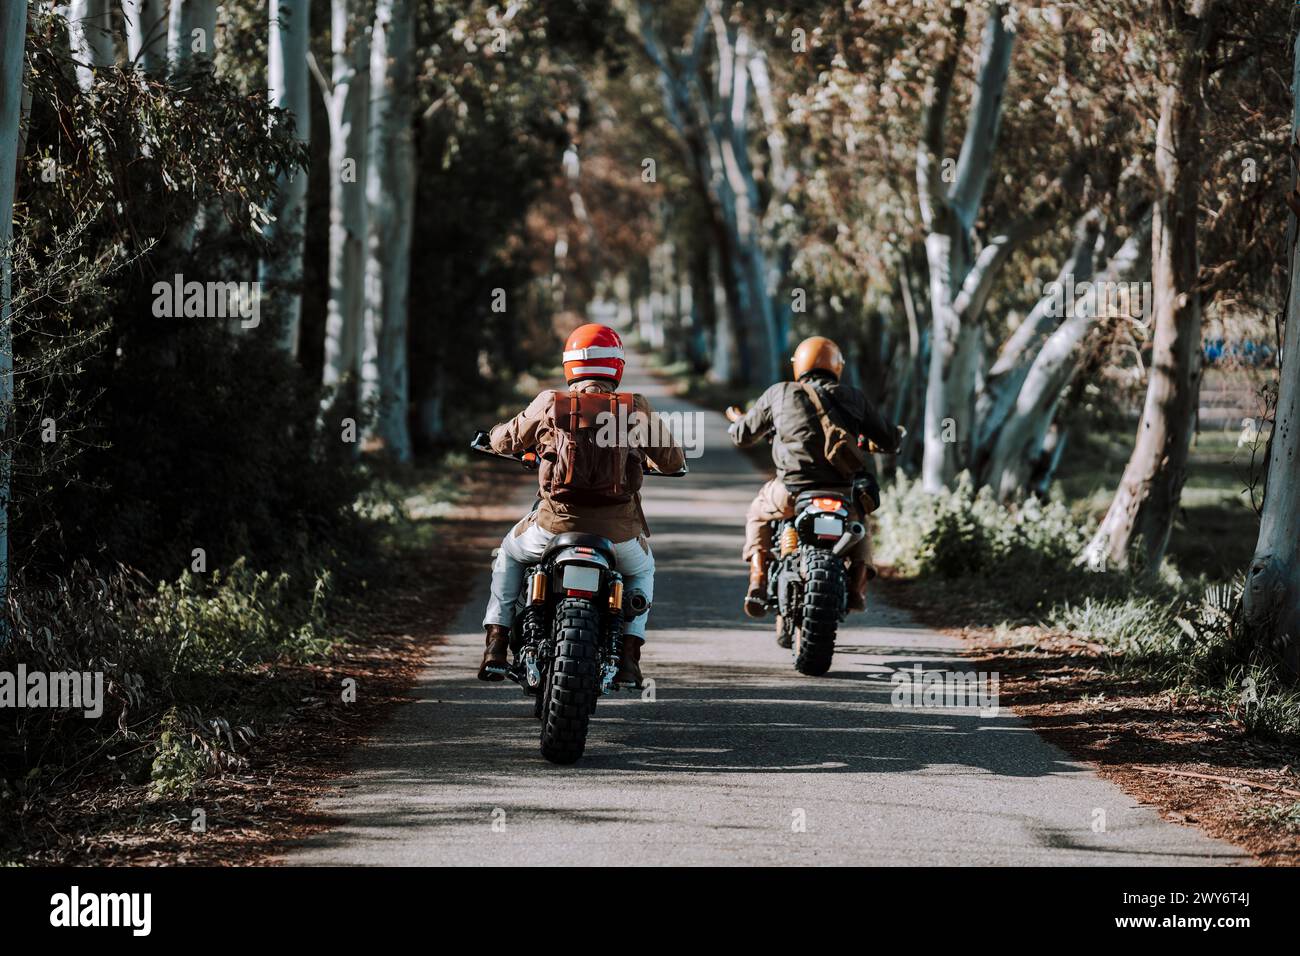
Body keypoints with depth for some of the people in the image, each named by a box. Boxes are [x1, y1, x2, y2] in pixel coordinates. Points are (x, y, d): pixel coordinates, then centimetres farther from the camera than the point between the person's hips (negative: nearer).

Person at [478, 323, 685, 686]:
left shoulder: (549, 404, 1)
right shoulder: (635, 409, 1)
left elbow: (505, 440, 16)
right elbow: (673, 460, 11)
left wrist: (495, 437, 41)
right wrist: (643, 454, 34)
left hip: (556, 523, 0)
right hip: (618, 531, 0)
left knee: (510, 554, 32)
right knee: (641, 570, 34)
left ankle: (496, 647, 22)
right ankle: (629, 656, 19)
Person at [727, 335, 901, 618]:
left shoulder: (779, 394, 8)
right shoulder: (853, 398, 10)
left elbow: (743, 435, 16)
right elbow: (889, 442, 13)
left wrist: (737, 421, 41)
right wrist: (896, 435, 39)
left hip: (791, 491, -1)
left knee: (758, 515, 31)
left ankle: (758, 582, 12)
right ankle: (857, 587, 14)